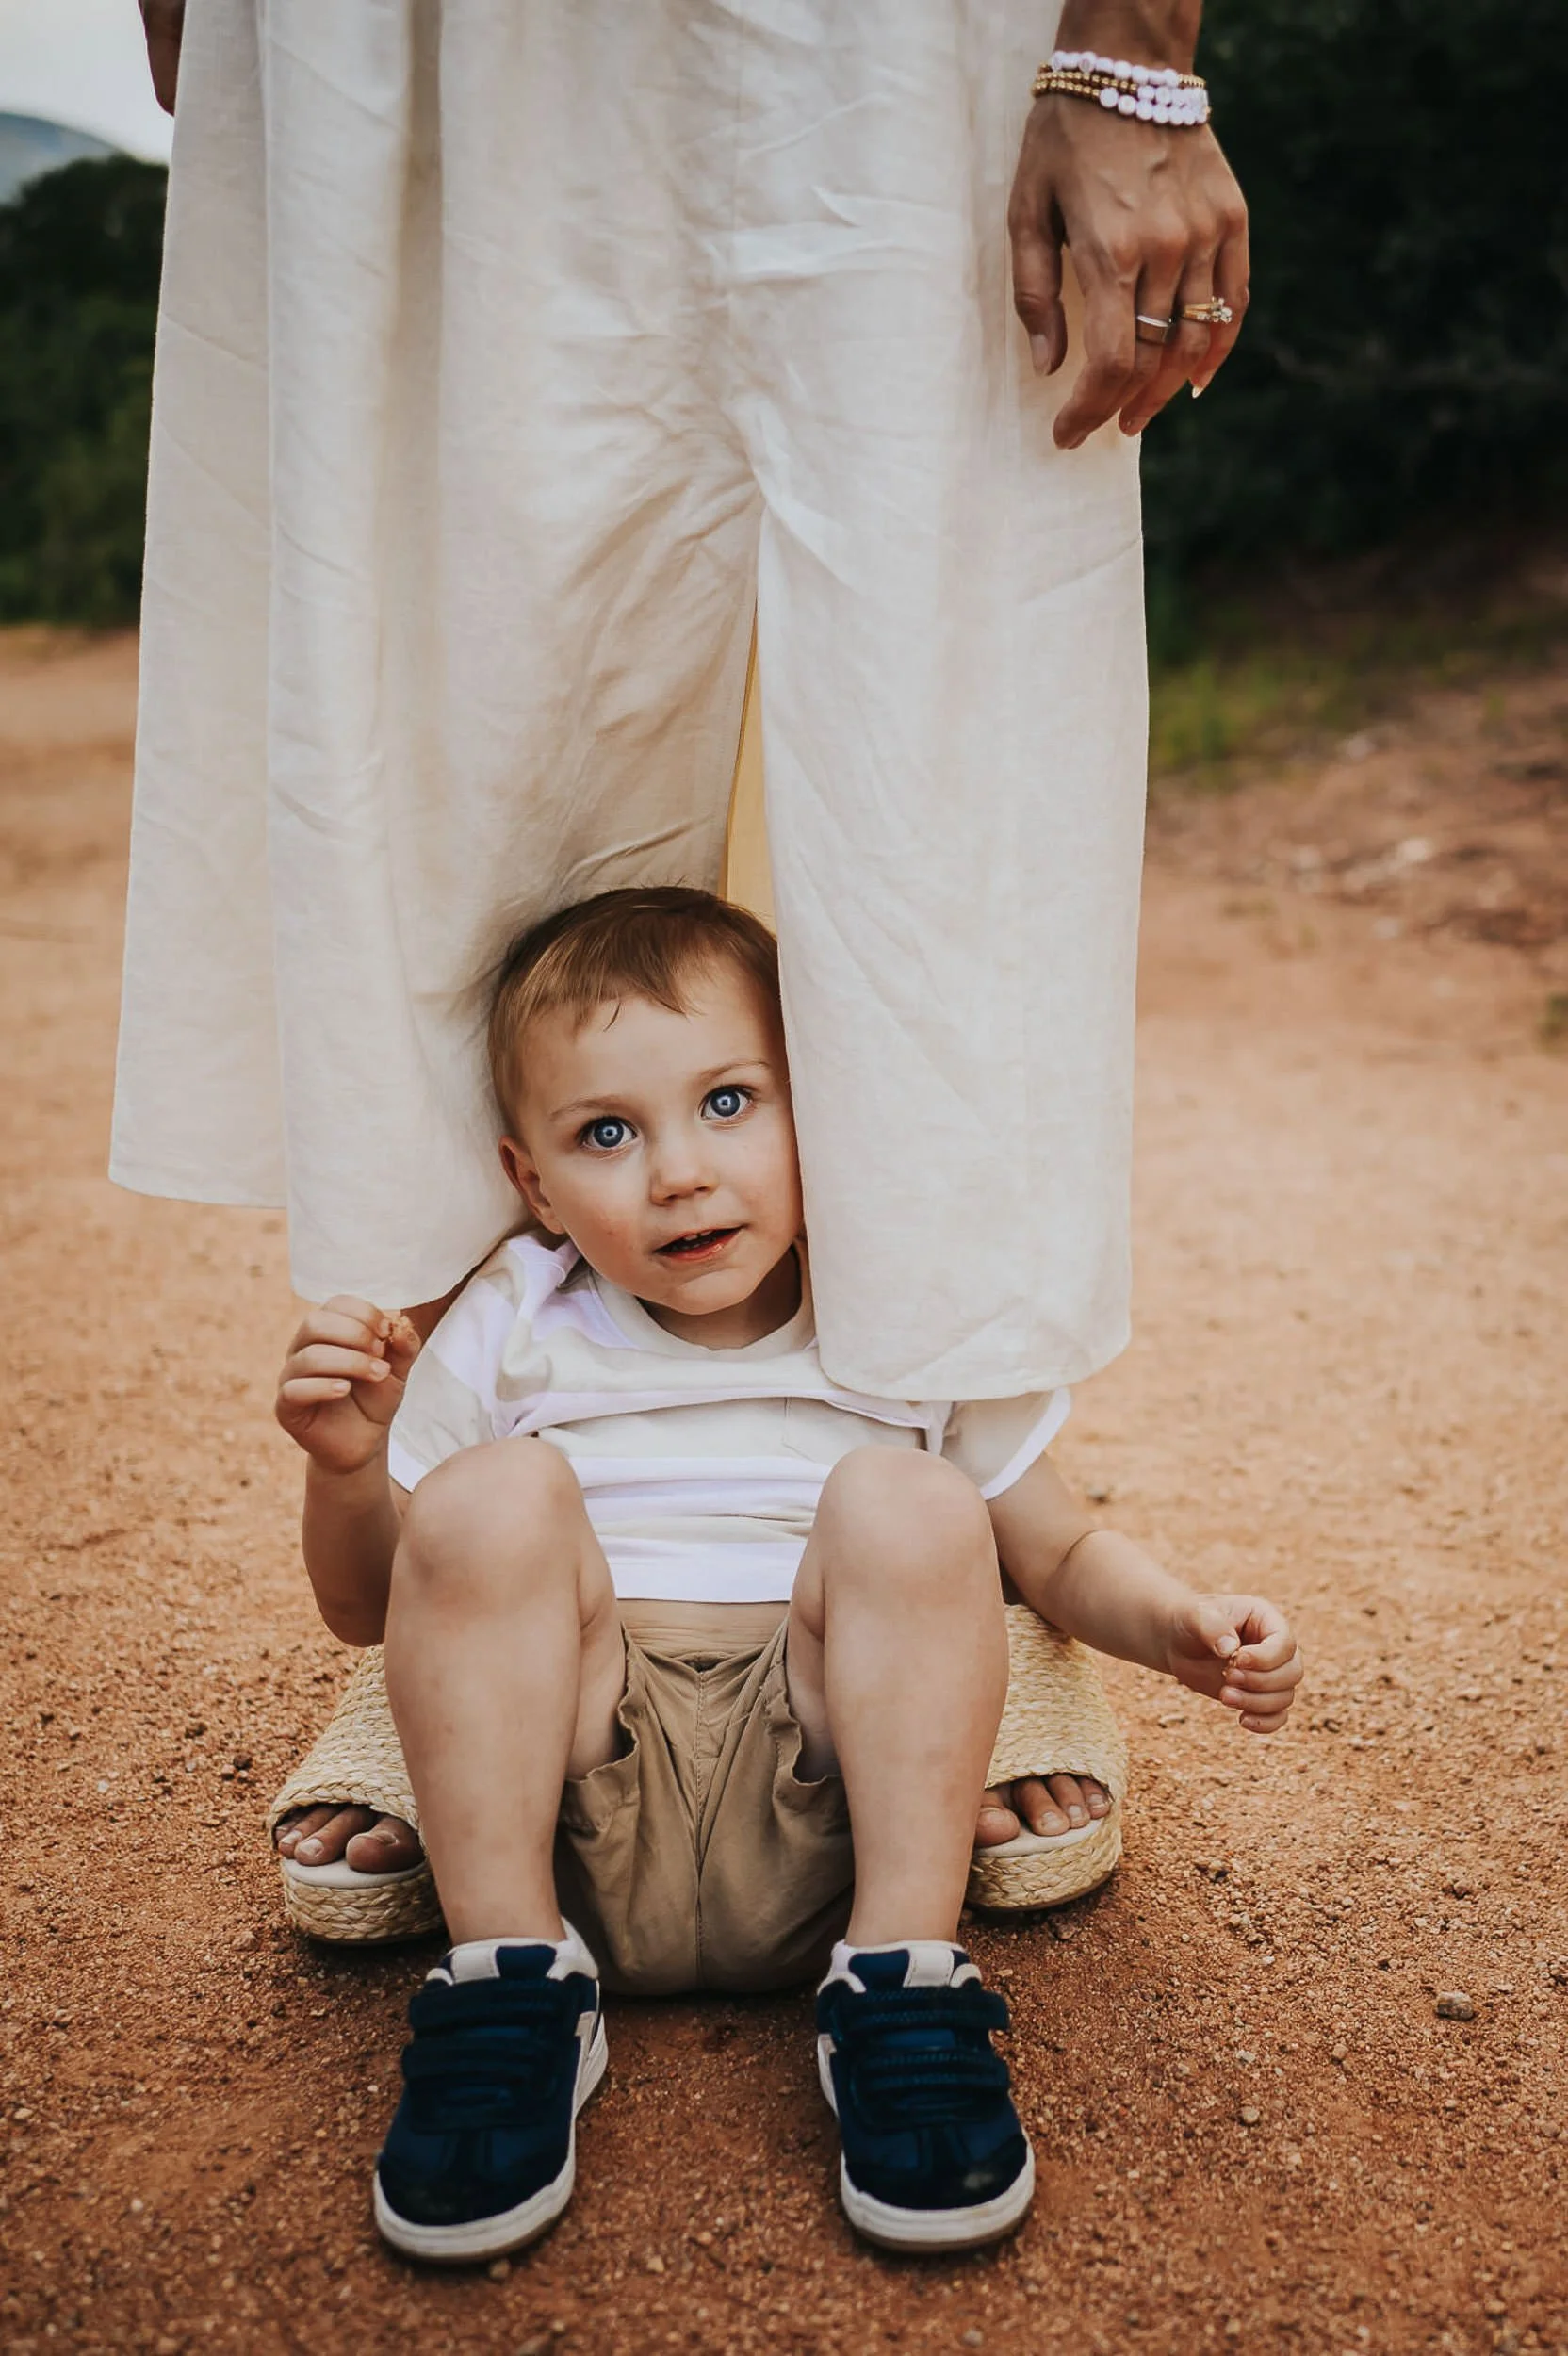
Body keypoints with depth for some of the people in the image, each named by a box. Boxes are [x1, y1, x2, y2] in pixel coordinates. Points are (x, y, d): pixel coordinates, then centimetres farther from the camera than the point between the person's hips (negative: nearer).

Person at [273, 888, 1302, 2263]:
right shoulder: (513, 1338, 7)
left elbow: (1061, 1555, 15)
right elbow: (368, 1610, 11)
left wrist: (1176, 1625, -6)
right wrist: (345, 1468, -10)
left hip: (815, 1824, 0)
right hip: (579, 1822, 1)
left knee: (903, 1500, -24)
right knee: (492, 1494, -23)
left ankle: (899, 1986, -18)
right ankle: (512, 1985, -17)